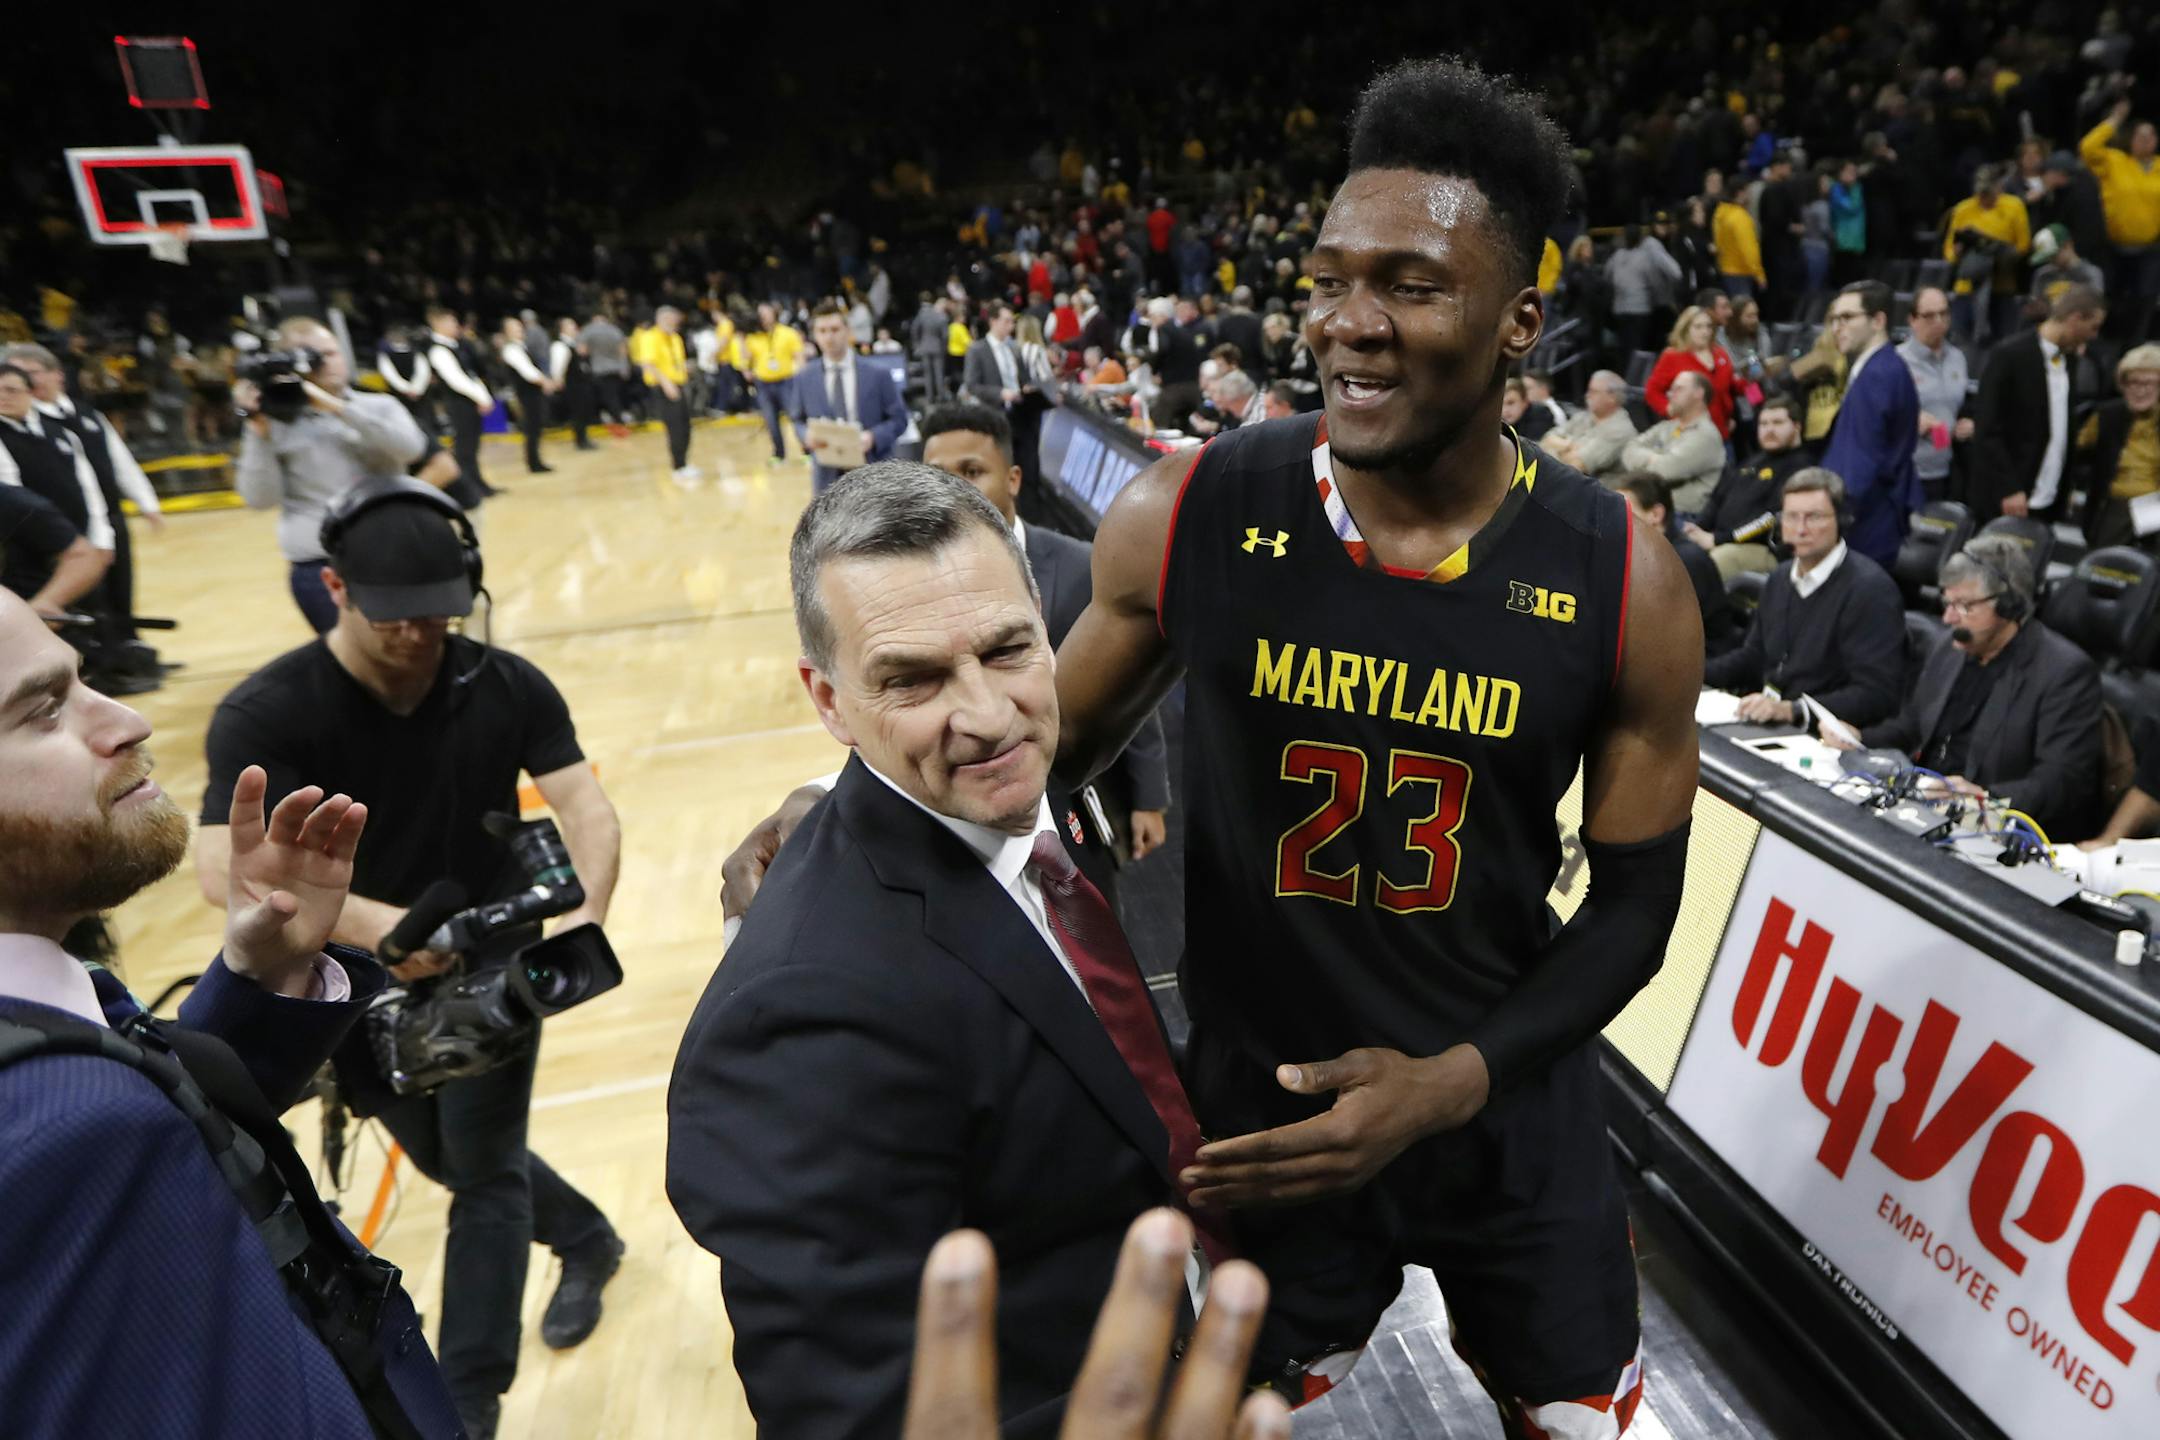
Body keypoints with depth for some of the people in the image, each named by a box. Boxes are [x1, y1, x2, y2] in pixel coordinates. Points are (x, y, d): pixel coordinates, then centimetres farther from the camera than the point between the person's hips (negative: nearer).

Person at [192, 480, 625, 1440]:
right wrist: (367, 921, -47)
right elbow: (223, 864, -30)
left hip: (494, 958, -1)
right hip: (362, 980, 2)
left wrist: (586, 913, -38)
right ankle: (586, 1240, 47)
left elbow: (586, 806, -19)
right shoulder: (264, 714, -18)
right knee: (451, 1160, 19)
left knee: (483, 1169, 1)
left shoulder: (507, 687, -13)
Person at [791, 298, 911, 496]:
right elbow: (798, 421, 13)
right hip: (828, 477, 1)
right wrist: (808, 436, -11)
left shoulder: (878, 374, 0)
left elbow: (898, 418, 2)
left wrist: (873, 437, -17)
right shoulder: (804, 380, 6)